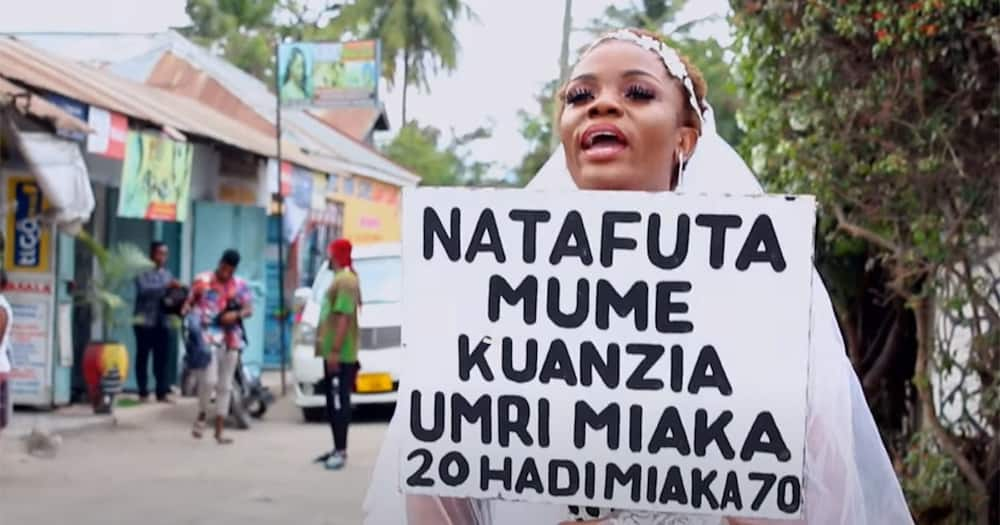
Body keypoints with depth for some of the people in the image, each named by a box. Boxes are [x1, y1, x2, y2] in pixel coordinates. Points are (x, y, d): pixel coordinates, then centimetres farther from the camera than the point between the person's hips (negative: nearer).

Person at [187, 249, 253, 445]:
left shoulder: (240, 285, 6)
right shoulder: (202, 281, 1)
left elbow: (249, 309, 6)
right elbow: (189, 302, 6)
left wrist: (237, 314, -15)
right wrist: (186, 311, -16)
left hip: (231, 339, 3)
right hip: (208, 337, -3)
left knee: (225, 386, 7)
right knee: (209, 379, -18)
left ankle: (219, 431, 14)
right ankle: (202, 415, 10)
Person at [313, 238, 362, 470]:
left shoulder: (346, 280, -15)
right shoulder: (340, 279, 18)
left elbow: (344, 317, -22)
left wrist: (335, 350, -26)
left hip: (340, 355, -10)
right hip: (333, 353, 10)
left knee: (339, 402, -9)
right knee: (333, 403, 13)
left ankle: (341, 451, -9)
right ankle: (338, 449, 19)